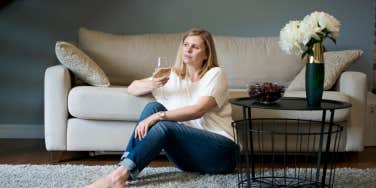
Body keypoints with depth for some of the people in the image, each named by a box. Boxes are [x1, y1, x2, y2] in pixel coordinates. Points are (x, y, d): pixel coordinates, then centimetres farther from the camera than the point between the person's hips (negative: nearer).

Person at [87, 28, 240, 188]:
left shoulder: (215, 74, -1)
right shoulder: (174, 75, 14)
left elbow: (198, 110, -18)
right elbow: (132, 88, 13)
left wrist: (158, 116, -27)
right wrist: (152, 85, -10)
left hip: (220, 151, -5)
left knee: (163, 126, -28)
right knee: (153, 107, -15)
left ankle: (120, 175, -38)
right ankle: (125, 166, -28)